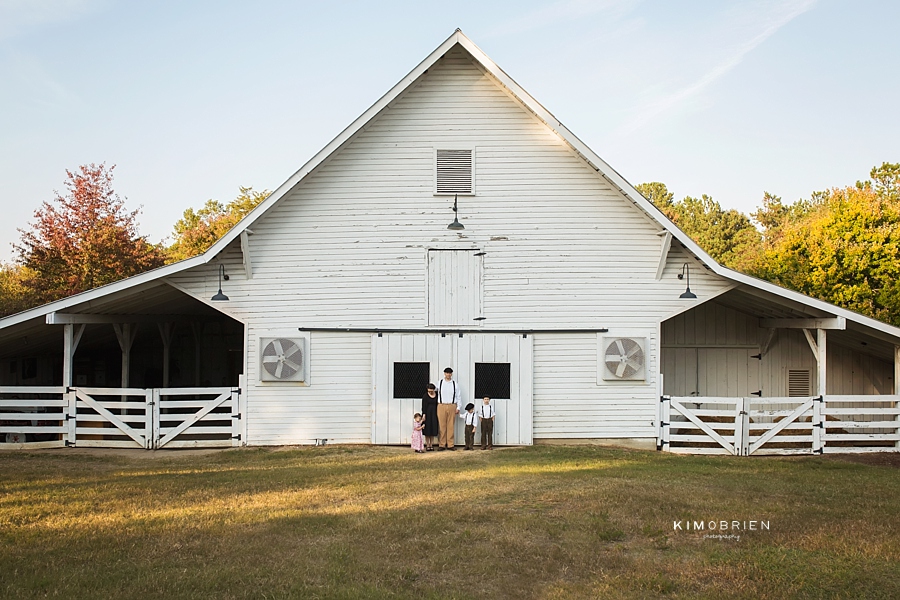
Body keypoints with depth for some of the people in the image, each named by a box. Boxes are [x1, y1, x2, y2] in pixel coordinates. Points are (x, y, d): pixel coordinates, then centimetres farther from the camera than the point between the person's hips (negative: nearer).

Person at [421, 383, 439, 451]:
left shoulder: (436, 395, 3)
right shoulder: (425, 396, -5)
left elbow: (437, 405, 8)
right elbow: (423, 406, -7)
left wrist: (437, 414, 5)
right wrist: (424, 414, -15)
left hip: (434, 414, 3)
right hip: (427, 413, -3)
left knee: (433, 430, 4)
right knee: (427, 430, 0)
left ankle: (431, 445, 11)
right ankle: (427, 445, 6)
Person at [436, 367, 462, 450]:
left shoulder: (455, 384, 7)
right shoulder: (439, 383, 6)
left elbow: (459, 396, 9)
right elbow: (436, 394, 8)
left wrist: (458, 407, 3)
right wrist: (436, 405, 2)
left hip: (452, 406, 1)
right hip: (441, 406, -1)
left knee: (451, 426, 2)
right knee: (442, 426, -1)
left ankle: (450, 445, 8)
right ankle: (442, 445, 4)